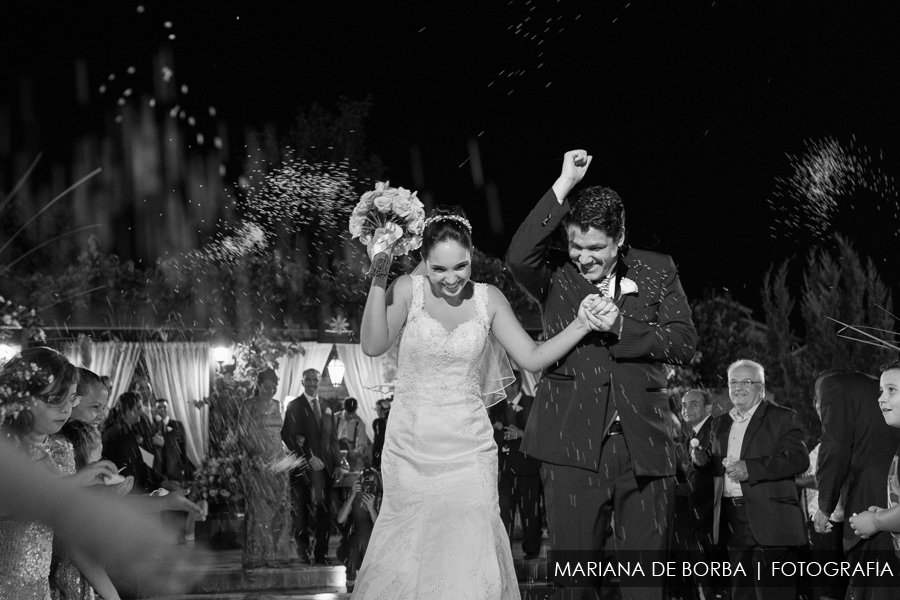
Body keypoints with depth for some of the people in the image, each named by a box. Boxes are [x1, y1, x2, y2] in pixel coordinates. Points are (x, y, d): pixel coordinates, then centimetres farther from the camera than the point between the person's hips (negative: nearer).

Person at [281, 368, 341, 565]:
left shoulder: (327, 408, 17)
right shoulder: (294, 406, 2)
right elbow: (289, 437, -7)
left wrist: (337, 463, 9)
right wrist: (309, 458, -13)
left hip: (325, 467, 4)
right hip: (303, 467, -4)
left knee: (324, 511, -1)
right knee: (301, 513, -2)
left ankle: (321, 554, 4)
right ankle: (302, 554, 7)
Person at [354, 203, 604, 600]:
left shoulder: (488, 299, 1)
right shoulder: (408, 290, -4)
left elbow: (532, 358, 0)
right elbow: (372, 345, -17)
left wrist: (580, 326, -13)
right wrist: (378, 279, -23)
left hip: (468, 452, 1)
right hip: (410, 450, 0)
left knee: (469, 557, -3)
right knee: (408, 554, 8)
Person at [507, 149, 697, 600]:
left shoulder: (658, 270, 9)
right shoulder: (557, 275, 4)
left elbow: (684, 344, 2)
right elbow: (518, 257, -17)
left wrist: (620, 328, -12)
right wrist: (564, 185, -16)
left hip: (643, 444, 1)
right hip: (573, 445, -1)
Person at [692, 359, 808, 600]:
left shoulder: (782, 418, -1)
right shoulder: (721, 423, 18)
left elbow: (799, 459, -13)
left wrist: (750, 468, -21)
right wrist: (704, 460, 0)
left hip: (769, 521, -6)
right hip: (733, 522, 6)